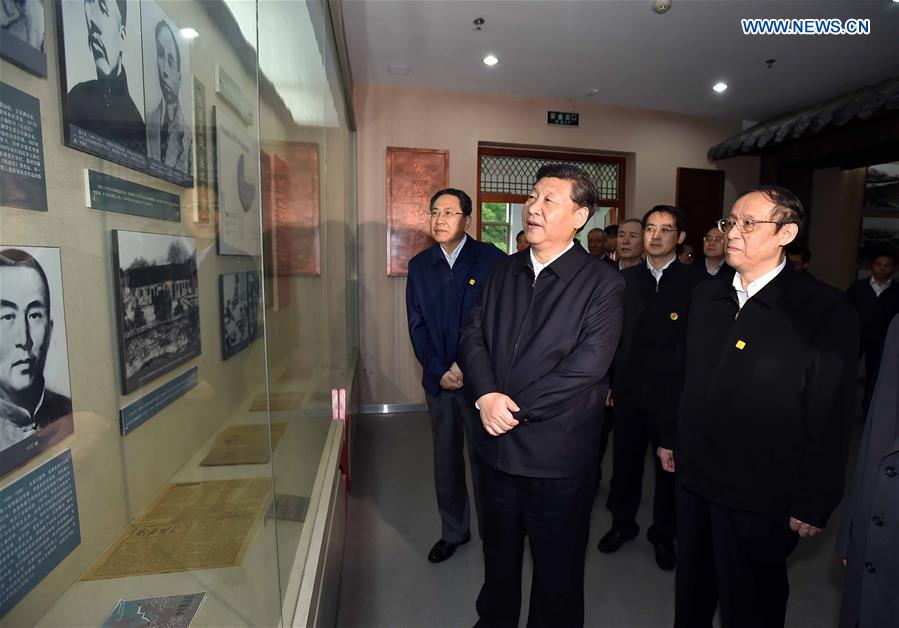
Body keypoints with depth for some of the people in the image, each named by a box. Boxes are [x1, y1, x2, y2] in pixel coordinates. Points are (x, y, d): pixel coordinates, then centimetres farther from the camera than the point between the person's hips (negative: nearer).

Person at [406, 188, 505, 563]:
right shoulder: (420, 265, 6)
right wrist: (439, 371, -6)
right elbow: (417, 325, 5)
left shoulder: (491, 260, -7)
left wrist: (467, 367, -14)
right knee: (446, 461, 16)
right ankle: (453, 531, 36)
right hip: (439, 381, 4)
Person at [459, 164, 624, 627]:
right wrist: (486, 395, -17)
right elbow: (473, 336, 0)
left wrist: (514, 408, -18)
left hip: (557, 455, -5)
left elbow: (587, 366, -19)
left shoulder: (602, 283, -11)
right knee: (498, 552, 26)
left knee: (557, 567, 17)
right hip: (496, 445, 5)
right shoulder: (503, 271, 6)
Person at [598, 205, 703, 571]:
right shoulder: (625, 280, 4)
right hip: (629, 390, 3)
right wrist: (608, 382, 3)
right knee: (624, 461, 15)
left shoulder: (695, 283, -7)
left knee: (669, 468, 14)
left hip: (673, 393, -2)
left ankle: (663, 534, 37)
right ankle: (623, 523, 39)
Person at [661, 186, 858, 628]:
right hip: (694, 479, 5)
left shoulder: (825, 310, -13)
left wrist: (813, 505, -10)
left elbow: (830, 420, -13)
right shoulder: (705, 296, 4)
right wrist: (670, 438, 12)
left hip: (760, 497, -4)